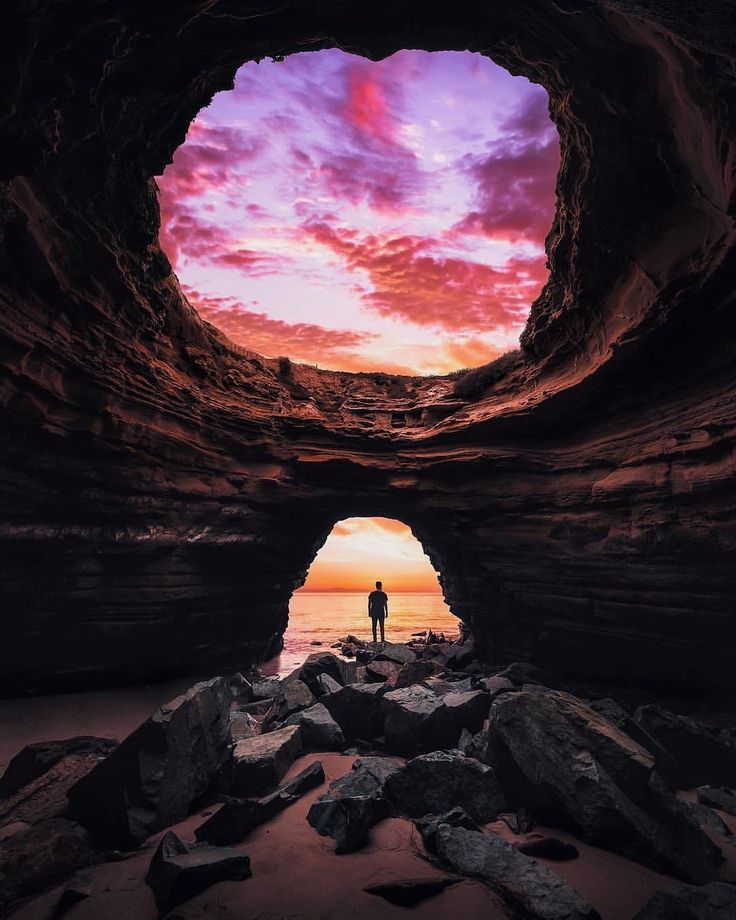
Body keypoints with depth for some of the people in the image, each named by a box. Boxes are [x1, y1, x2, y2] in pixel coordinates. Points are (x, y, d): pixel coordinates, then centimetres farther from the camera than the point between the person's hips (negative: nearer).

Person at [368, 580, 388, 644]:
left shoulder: (371, 594, 1)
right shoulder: (384, 594, -5)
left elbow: (369, 604, 0)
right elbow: (386, 604, -8)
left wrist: (369, 612, 6)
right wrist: (387, 613, -1)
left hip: (373, 612, 2)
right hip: (381, 612, -2)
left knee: (374, 626, 6)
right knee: (381, 626, 5)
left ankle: (374, 639, 4)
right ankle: (382, 639, 2)